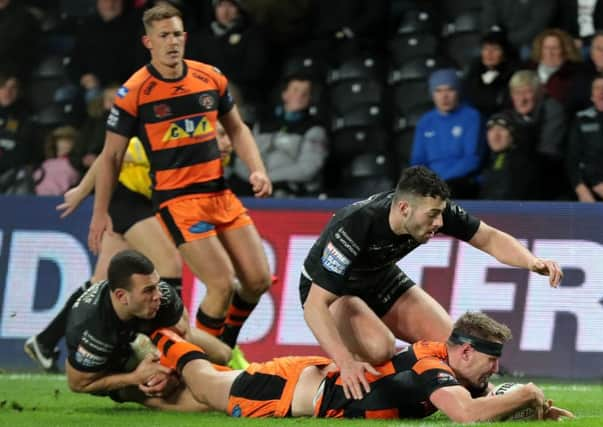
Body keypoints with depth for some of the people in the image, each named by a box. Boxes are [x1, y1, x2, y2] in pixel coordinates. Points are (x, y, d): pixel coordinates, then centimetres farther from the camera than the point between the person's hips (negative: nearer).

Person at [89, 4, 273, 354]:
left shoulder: (211, 77, 4)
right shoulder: (134, 92, -9)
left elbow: (236, 129, 18)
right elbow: (112, 155, -2)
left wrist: (257, 170, 2)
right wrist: (100, 212, -3)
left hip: (221, 192, 6)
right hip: (177, 201, -6)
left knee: (258, 280, 2)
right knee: (223, 285, -15)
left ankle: (225, 347, 27)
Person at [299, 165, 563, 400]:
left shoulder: (434, 209, -24)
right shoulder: (354, 227, -40)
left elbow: (490, 238, -10)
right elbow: (314, 305, -41)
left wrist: (533, 262, -30)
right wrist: (345, 362, -50)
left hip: (380, 279, 6)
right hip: (327, 290, -6)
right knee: (379, 348, -33)